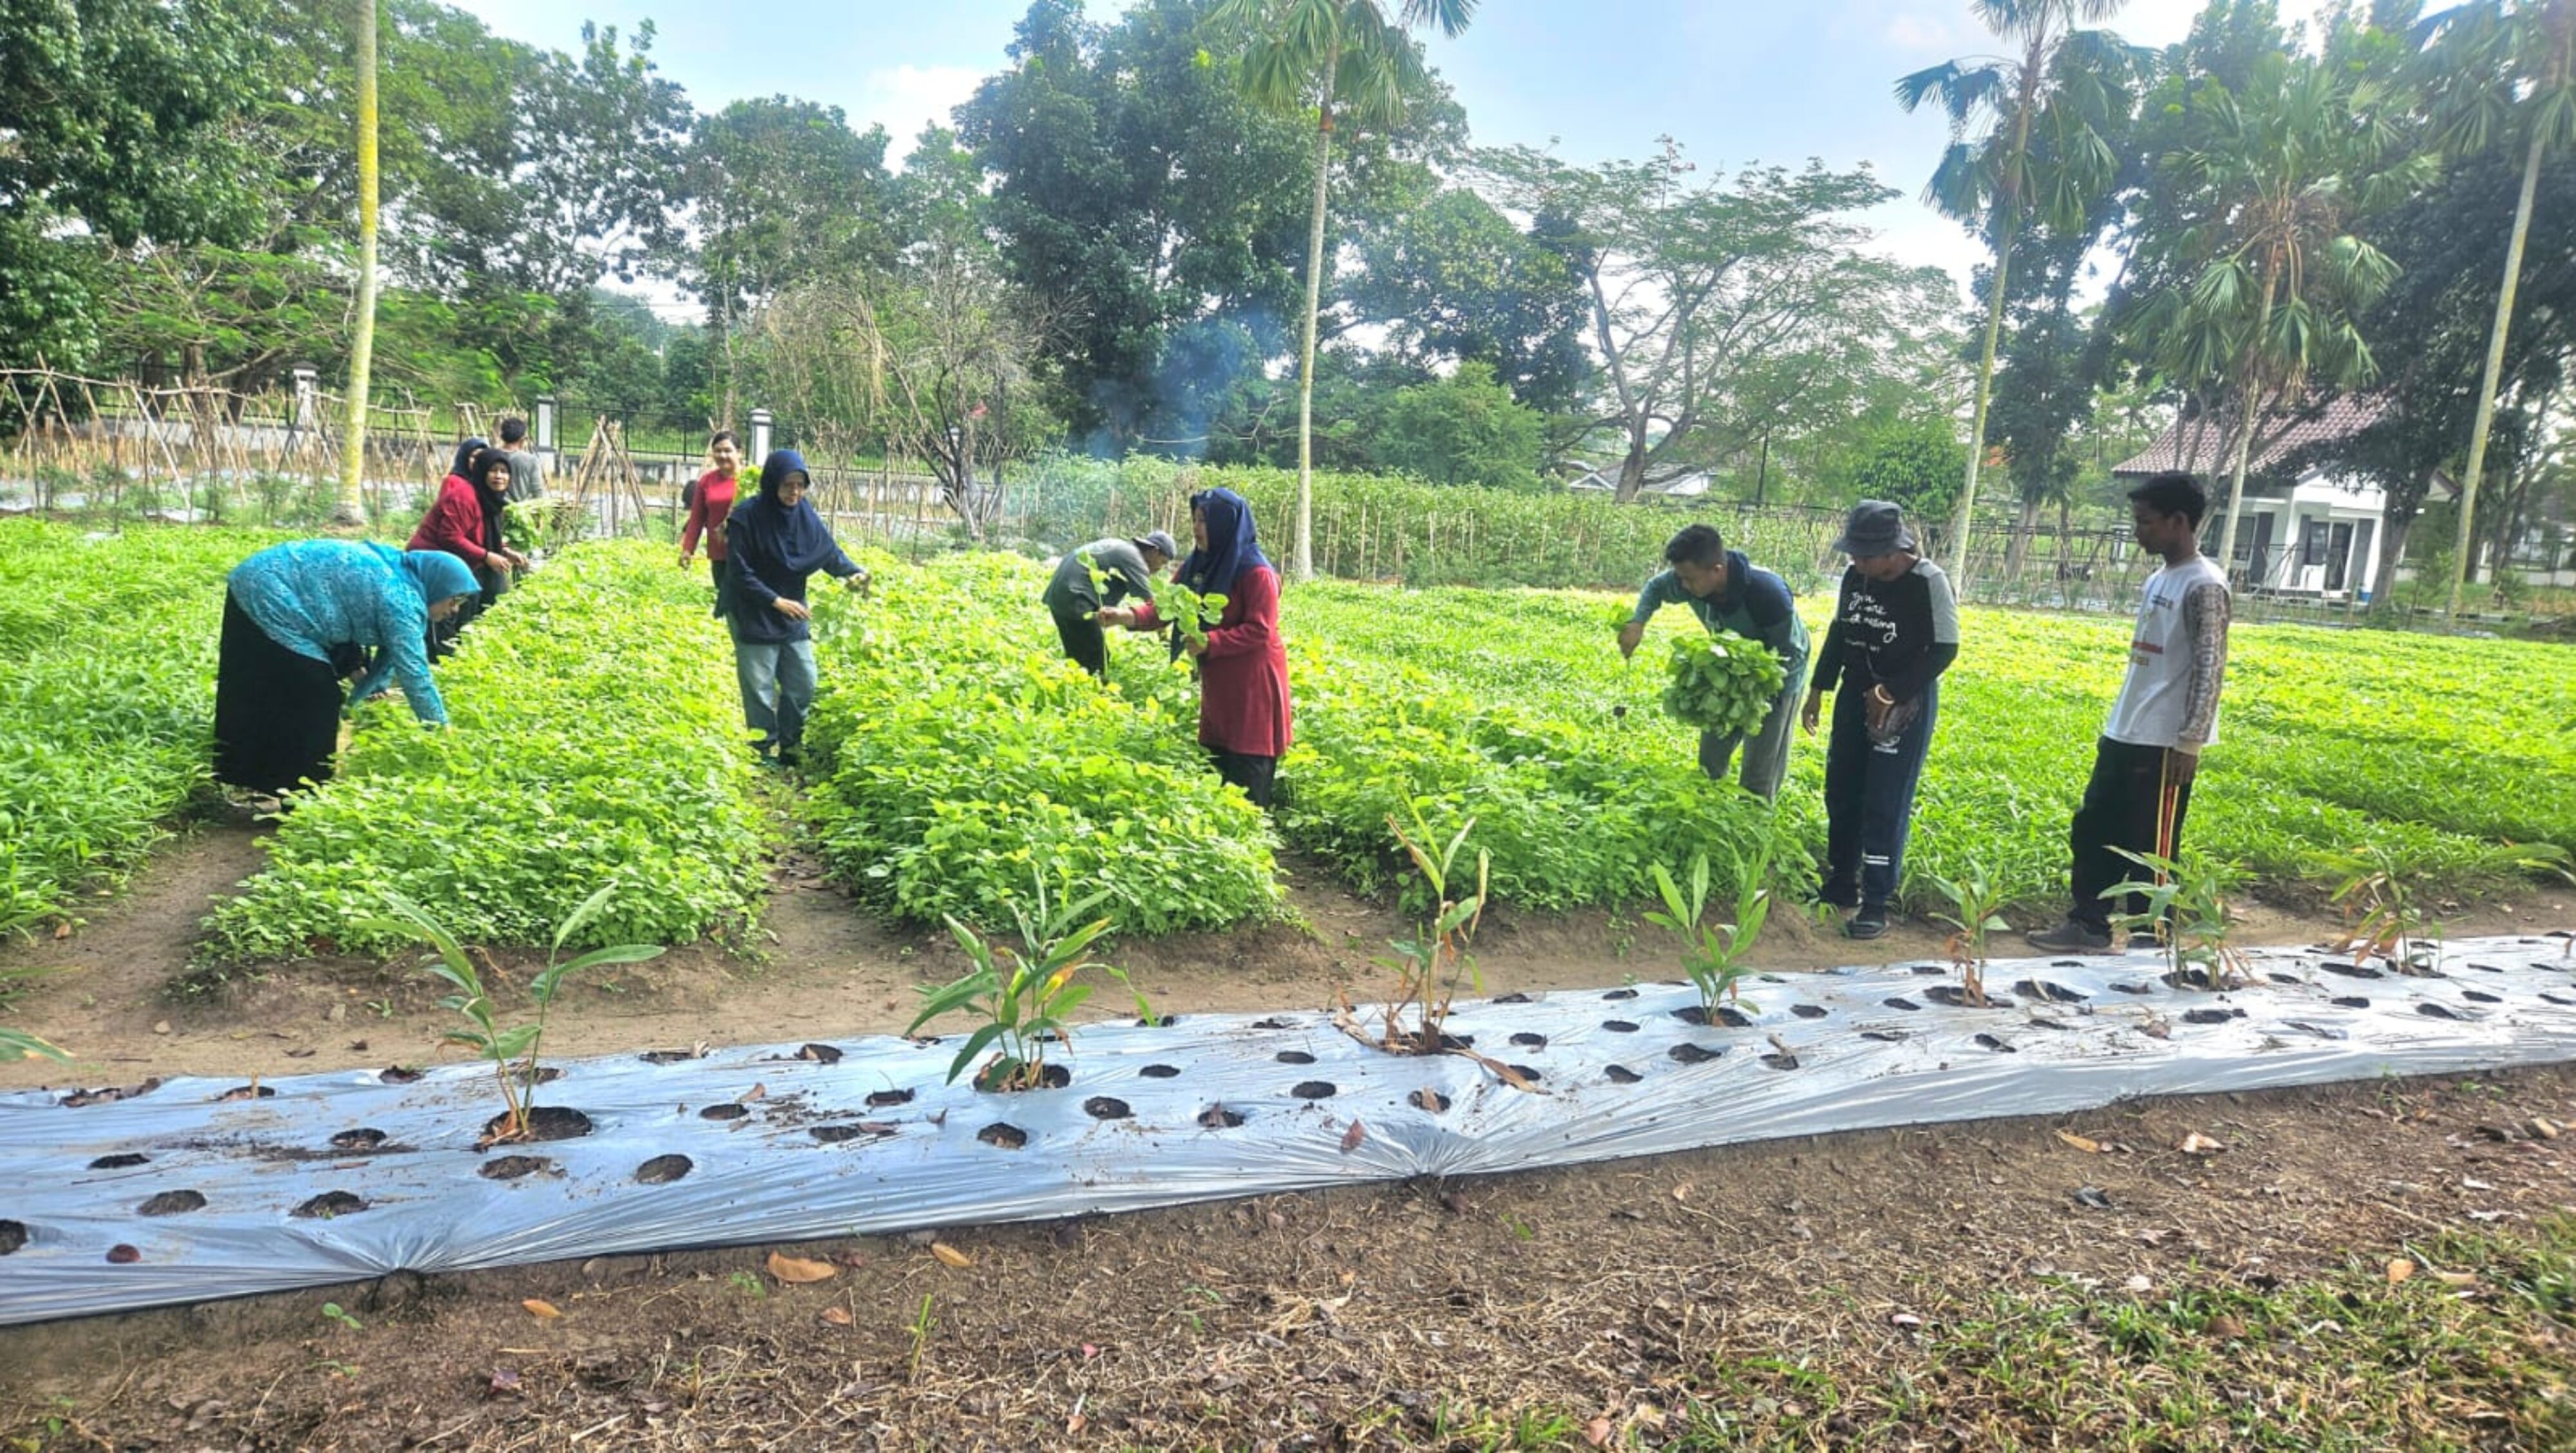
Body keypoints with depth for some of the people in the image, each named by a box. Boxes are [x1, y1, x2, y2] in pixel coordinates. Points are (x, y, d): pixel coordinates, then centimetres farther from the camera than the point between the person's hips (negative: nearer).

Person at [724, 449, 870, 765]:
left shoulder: (805, 515, 0)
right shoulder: (747, 517, -16)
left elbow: (830, 552, 3)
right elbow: (740, 572, -15)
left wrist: (853, 572, -17)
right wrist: (775, 600, -21)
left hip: (794, 620, 6)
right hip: (756, 621, -6)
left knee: (803, 686, 11)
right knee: (760, 693, 1)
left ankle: (790, 751, 25)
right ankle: (764, 757, 12)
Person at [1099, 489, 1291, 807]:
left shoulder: (1256, 572, -14)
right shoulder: (1196, 566, 9)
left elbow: (1260, 632, -18)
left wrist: (1210, 643, -28)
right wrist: (1130, 615, -17)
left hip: (1253, 688, -8)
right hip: (1217, 686, 8)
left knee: (1247, 784, -7)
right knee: (1217, 766, 12)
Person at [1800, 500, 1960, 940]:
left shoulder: (1929, 583, -16)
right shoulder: (1854, 578, 1)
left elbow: (1944, 650, -14)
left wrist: (1891, 693, -18)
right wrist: (1818, 690, 13)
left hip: (1906, 703, -6)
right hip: (1855, 695, 6)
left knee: (1886, 803, -5)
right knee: (1841, 793, 13)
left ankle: (1877, 903, 4)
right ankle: (1841, 885, 28)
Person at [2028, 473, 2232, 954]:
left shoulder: (2204, 586, -14)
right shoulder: (2160, 578, 14)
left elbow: (2210, 670, -19)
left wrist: (2189, 743, -21)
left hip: (2164, 744, -9)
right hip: (2124, 735, 9)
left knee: (2150, 851, 0)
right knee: (2091, 831, 14)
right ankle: (2088, 926, 23)